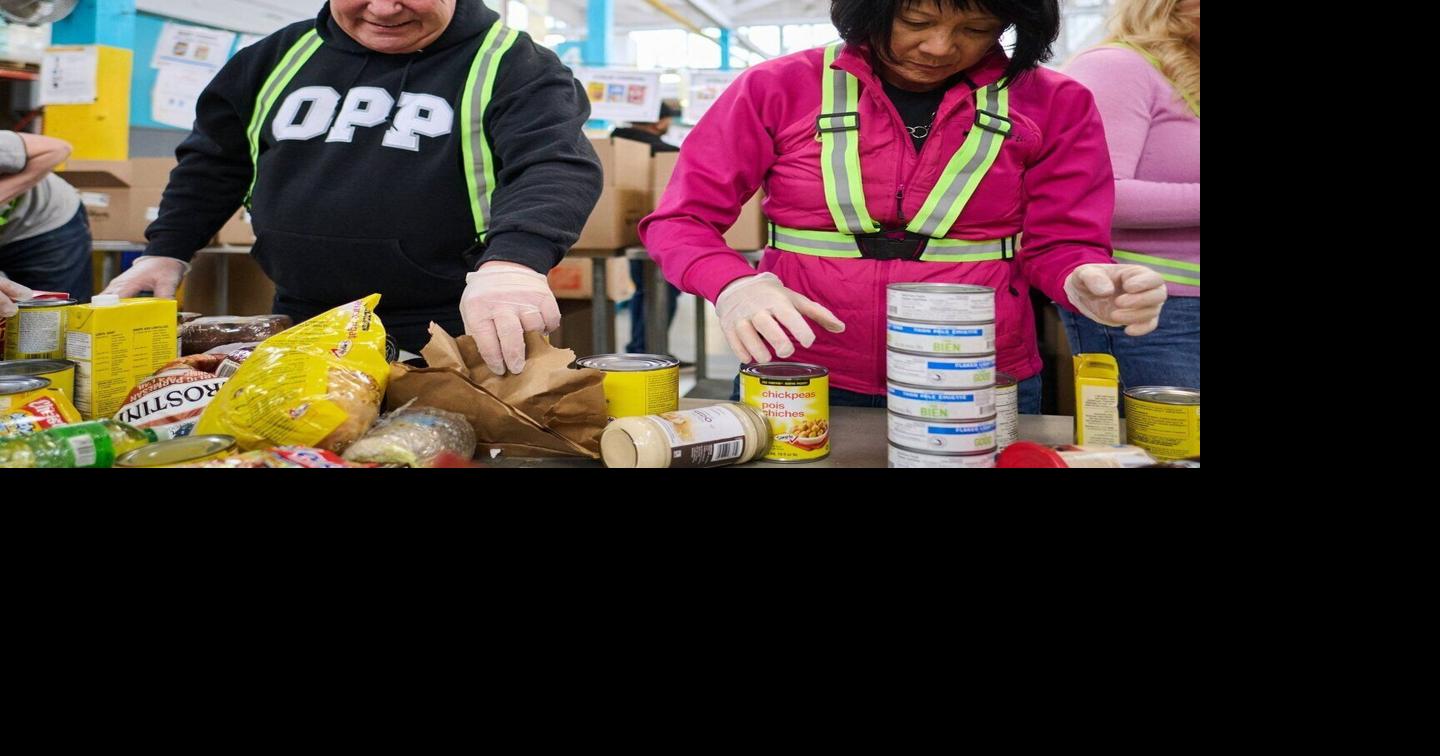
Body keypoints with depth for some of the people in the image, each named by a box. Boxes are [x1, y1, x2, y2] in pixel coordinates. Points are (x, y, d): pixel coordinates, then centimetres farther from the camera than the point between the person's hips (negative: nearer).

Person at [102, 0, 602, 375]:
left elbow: (556, 164, -23)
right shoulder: (284, 55, 11)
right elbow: (214, 161, 24)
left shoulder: (509, 65, -6)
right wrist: (166, 251, 19)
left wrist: (513, 258, -41)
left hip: (451, 345, -5)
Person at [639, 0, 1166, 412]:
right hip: (798, 386, 0)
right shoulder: (778, 89, -4)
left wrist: (1084, 283, -21)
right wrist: (733, 285, -26)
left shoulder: (1053, 107, 1)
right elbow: (681, 220, -4)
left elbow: (1059, 246, 4)